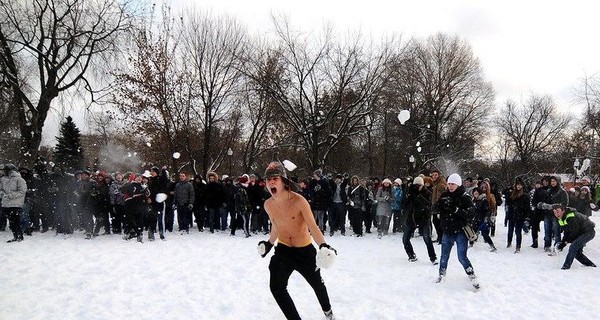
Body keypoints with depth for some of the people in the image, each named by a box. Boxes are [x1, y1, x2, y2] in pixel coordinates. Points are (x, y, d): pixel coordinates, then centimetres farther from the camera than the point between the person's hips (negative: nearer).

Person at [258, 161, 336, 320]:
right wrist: (269, 244, 13)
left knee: (316, 283, 17)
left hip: (305, 251, -3)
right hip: (283, 250, 3)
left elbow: (313, 227, -27)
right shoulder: (268, 205, -9)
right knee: (276, 287, -9)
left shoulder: (299, 201, -26)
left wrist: (323, 245, -41)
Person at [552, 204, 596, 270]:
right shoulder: (561, 219, 0)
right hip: (580, 233, 10)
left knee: (573, 247, -24)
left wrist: (566, 241, -16)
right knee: (576, 252, 10)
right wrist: (562, 242, -9)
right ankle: (590, 264, 29)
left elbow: (575, 233, -25)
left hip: (588, 232, -10)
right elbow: (566, 232, 5)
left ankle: (566, 266, -19)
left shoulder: (571, 217, -30)